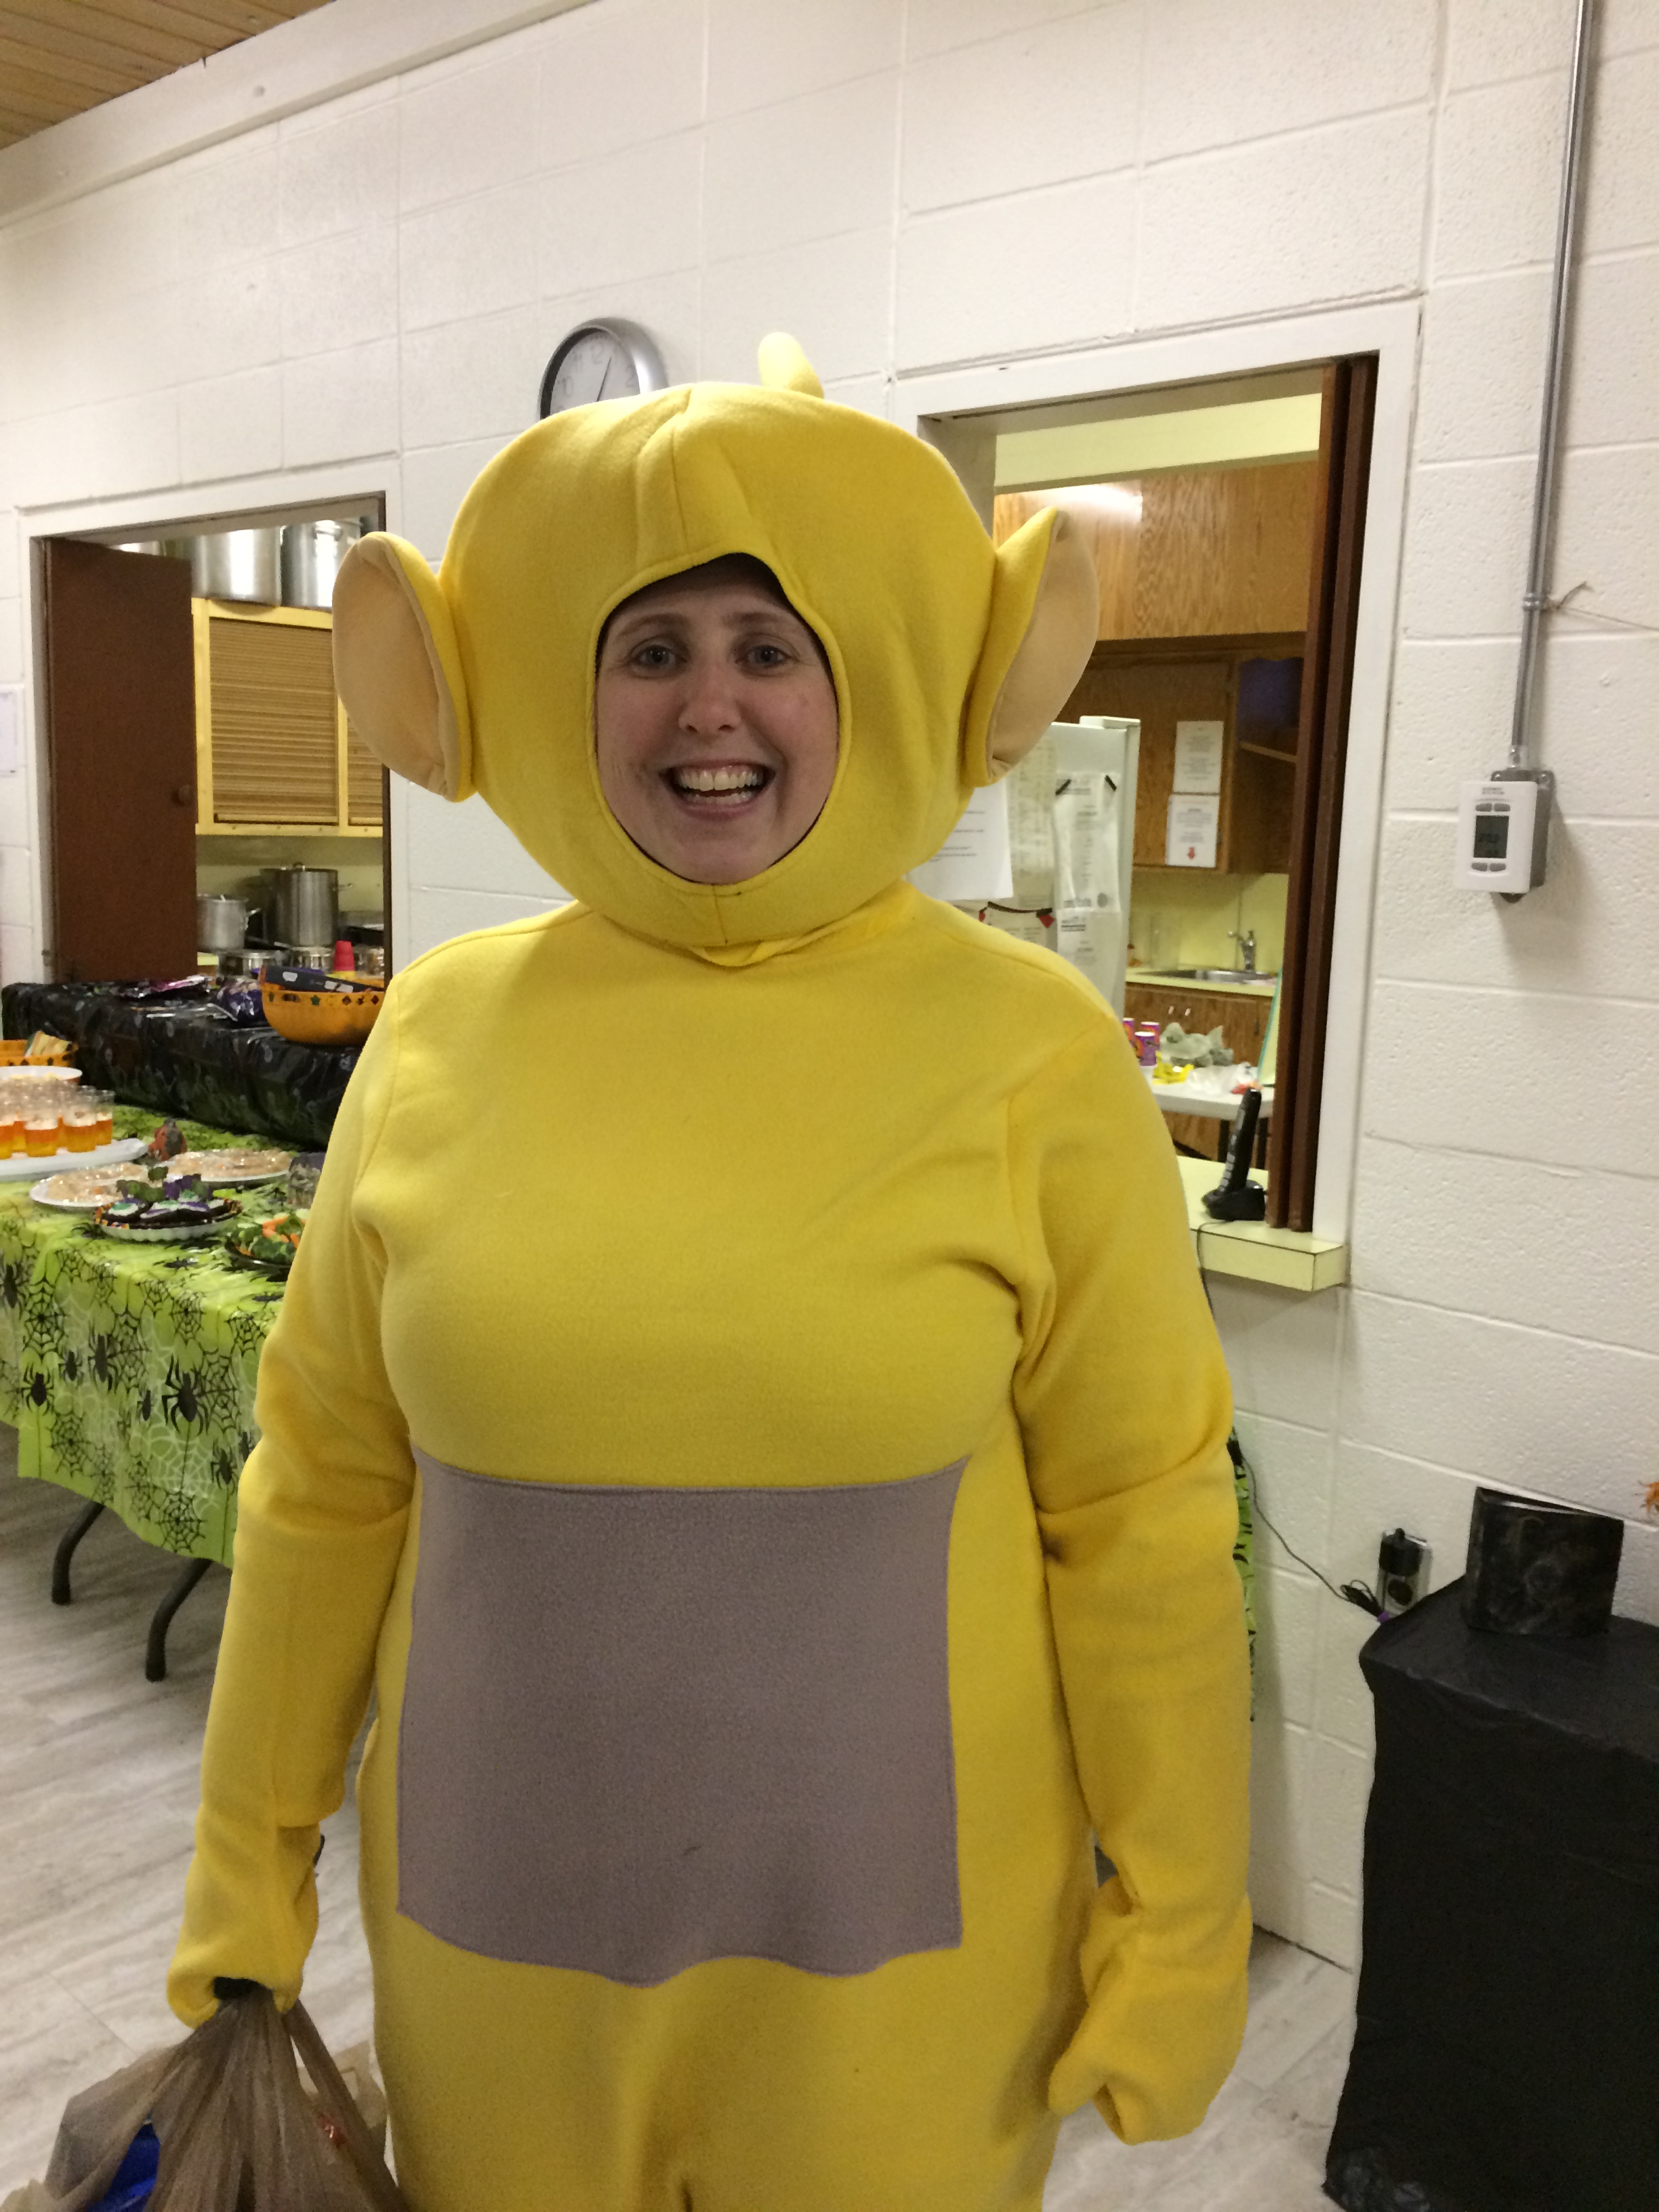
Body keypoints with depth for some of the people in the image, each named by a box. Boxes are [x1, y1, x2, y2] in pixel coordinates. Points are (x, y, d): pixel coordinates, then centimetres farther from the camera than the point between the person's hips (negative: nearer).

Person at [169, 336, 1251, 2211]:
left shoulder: (1034, 1051, -13)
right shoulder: (441, 1032, -5)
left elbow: (1141, 1528, -8)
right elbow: (327, 1483, 2)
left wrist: (1178, 1938, -4)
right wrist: (248, 1865, 7)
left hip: (893, 1945, -2)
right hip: (489, 1921, 3)